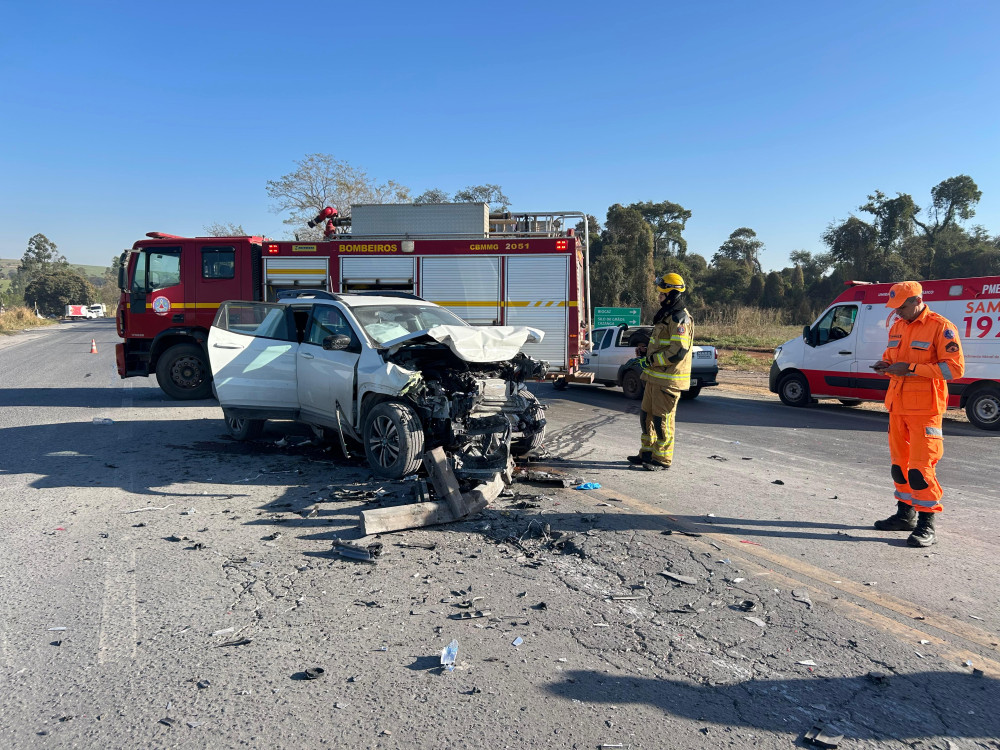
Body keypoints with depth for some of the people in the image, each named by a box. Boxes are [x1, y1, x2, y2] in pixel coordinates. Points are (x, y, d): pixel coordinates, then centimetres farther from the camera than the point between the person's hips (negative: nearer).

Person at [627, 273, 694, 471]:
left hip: (668, 380, -10)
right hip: (655, 378, 10)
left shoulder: (680, 319, -16)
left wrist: (651, 360, -18)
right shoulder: (666, 316, 18)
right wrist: (645, 353, 12)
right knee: (647, 415, 15)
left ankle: (662, 459, 7)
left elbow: (678, 351, -24)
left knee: (662, 419, -3)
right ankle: (647, 453, 26)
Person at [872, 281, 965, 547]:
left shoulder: (941, 327, -11)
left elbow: (954, 368, -16)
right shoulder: (897, 327, 13)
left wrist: (911, 369, -22)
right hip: (898, 406, 8)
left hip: (925, 409, -8)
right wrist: (885, 364, 2)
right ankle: (905, 514, 29)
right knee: (899, 463, 15)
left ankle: (926, 525, 0)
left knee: (920, 466, -8)